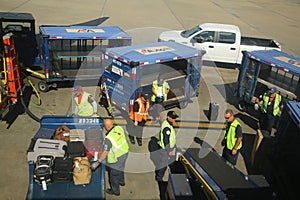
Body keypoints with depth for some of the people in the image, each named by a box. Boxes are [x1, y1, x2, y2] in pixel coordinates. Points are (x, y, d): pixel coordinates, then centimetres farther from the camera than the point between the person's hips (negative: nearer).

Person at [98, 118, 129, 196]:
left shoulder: (108, 138, -33)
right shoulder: (119, 128, -13)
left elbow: (105, 152, -24)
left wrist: (100, 159, -6)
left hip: (116, 158, -7)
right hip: (125, 152, 8)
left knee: (113, 174, 15)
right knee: (120, 169, 33)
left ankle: (115, 191, 35)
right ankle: (121, 181, 57)